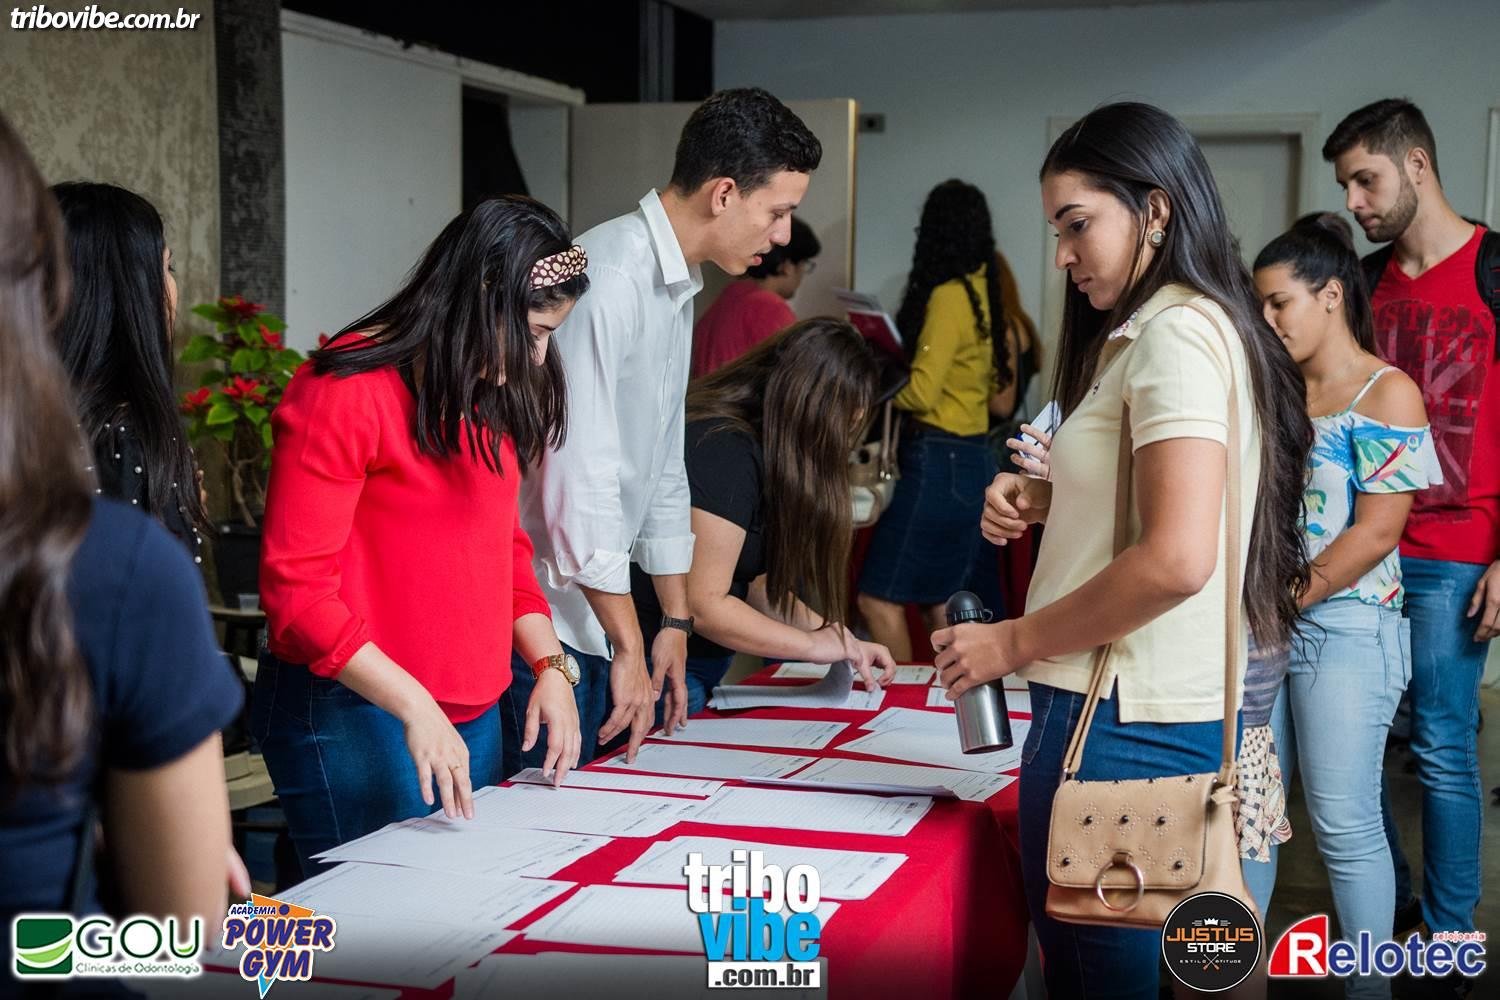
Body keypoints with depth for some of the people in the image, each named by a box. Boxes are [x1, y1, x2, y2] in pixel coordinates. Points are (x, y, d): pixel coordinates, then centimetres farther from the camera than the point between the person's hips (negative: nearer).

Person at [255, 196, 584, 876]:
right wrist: (411, 703, -22)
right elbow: (296, 589, -16)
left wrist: (549, 666, 5)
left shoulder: (490, 395, 12)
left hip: (472, 711, 8)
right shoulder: (346, 393, -14)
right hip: (353, 712, -8)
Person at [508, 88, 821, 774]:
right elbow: (582, 474, -23)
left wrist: (676, 622, 21)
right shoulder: (608, 279, -20)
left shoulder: (677, 290, 13)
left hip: (591, 616, 10)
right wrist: (629, 646, -17)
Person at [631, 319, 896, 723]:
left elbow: (754, 581, 12)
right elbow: (701, 604, -23)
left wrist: (841, 640, 1)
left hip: (703, 667, 10)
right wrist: (813, 643, -14)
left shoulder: (753, 447, 8)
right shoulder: (723, 450, -22)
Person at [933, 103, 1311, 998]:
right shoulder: (1147, 331, 18)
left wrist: (1014, 642, -14)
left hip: (1126, 722, -10)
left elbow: (1177, 559, -24)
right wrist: (1047, 498, 10)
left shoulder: (1176, 330, -14)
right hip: (1131, 706, 10)